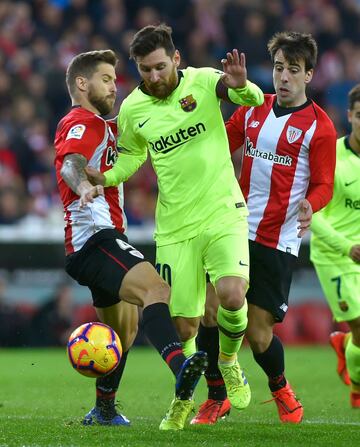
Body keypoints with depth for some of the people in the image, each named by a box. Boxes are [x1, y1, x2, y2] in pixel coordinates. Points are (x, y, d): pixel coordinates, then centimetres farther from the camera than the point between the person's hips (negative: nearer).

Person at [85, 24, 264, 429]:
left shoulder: (202, 82, -8)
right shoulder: (132, 110, 1)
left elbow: (253, 100, -21)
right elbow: (131, 156, 17)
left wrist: (240, 86, -44)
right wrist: (103, 178, -3)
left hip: (222, 213, -2)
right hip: (175, 226, 3)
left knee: (231, 296, -25)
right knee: (184, 327, 3)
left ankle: (229, 360, 7)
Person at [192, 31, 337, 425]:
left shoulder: (319, 126, -4)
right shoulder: (253, 108, 10)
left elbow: (324, 185, -5)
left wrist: (310, 206, -27)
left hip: (278, 241, -4)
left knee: (258, 333, -4)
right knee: (210, 311, -8)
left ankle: (281, 390, 26)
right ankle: (217, 398, 10)